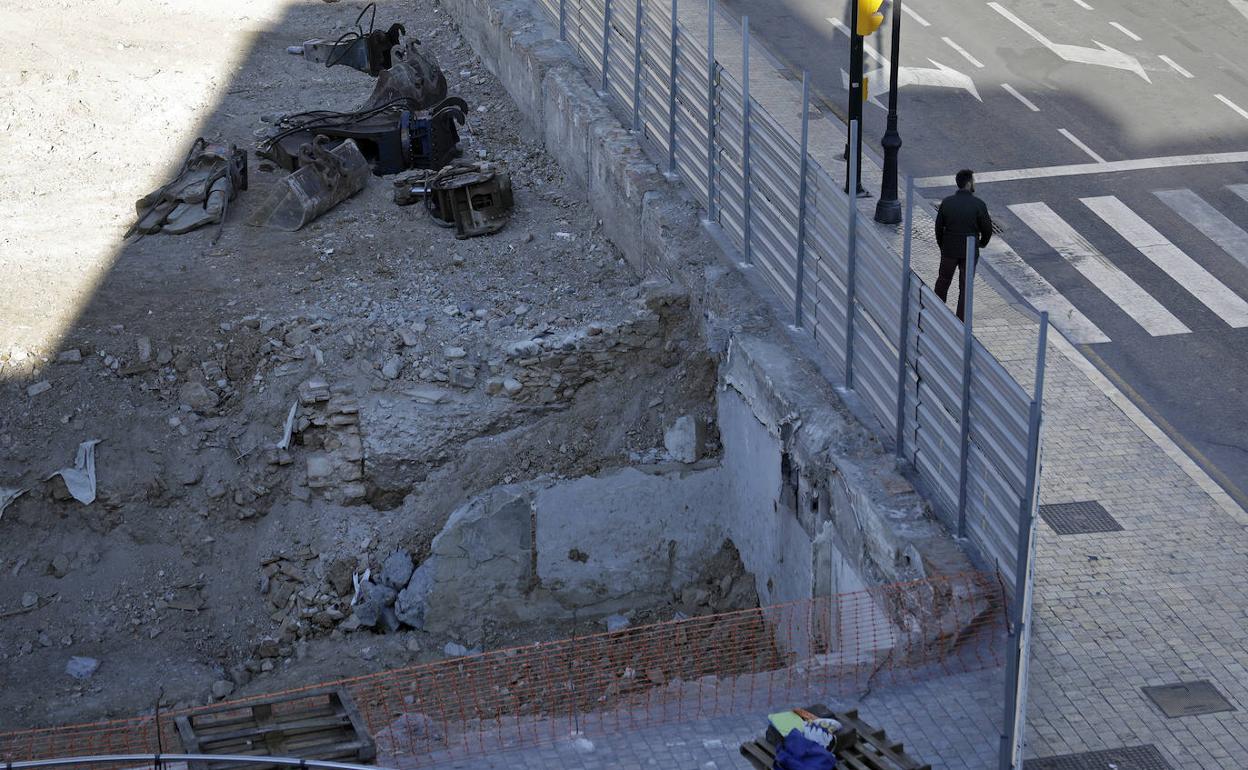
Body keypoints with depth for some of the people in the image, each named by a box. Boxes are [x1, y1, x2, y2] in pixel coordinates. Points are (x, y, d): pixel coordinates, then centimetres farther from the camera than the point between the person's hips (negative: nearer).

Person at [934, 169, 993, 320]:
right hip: (970, 251, -2)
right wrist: (982, 243, 13)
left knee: (943, 280, 21)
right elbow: (987, 228, -8)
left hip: (949, 250, 2)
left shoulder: (946, 203, -8)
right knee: (965, 287, 8)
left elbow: (939, 226, -1)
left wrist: (941, 245, 15)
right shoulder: (979, 205, -15)